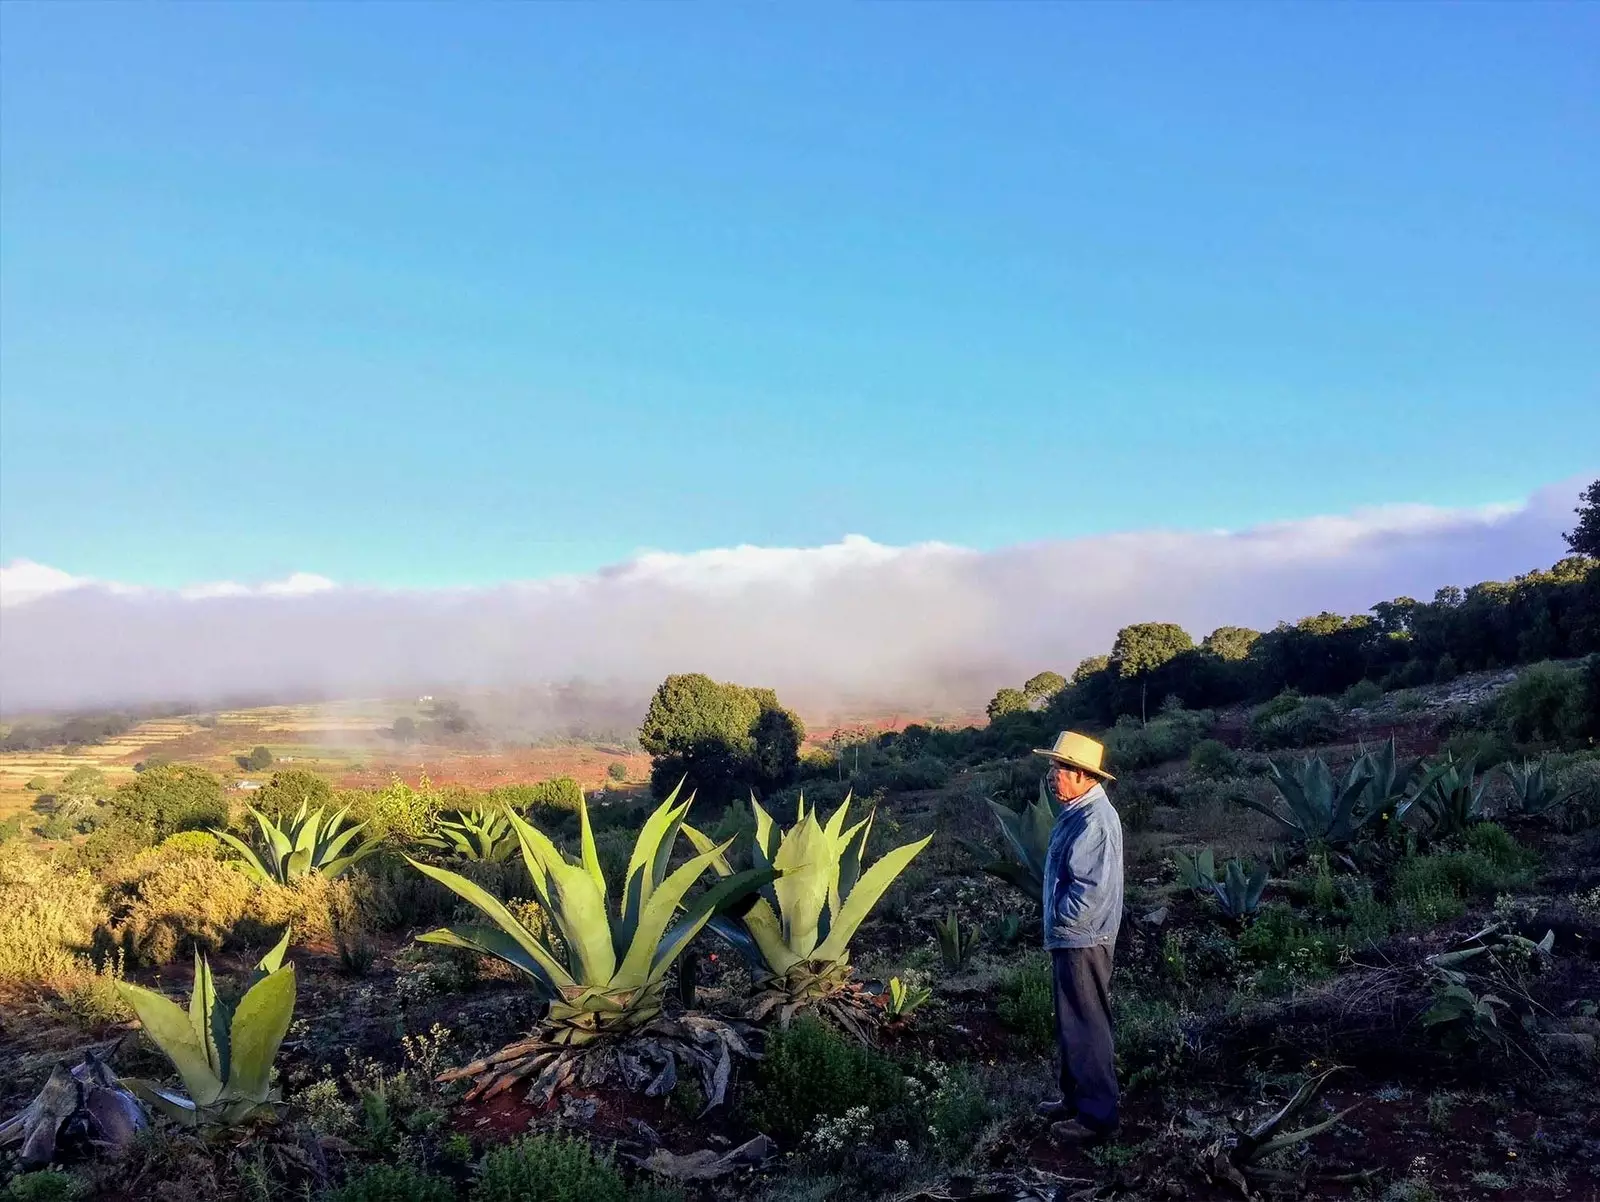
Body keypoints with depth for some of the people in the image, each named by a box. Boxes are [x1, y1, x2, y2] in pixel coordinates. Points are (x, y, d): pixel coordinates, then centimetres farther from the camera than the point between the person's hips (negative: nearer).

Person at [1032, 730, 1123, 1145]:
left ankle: (1097, 1115, 11)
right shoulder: (1077, 812, 9)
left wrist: (1060, 921, -15)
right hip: (1071, 940, 10)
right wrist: (1057, 926, 13)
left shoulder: (1094, 820, -24)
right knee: (1072, 1025, 20)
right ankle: (1076, 1098, 33)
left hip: (1082, 941, -10)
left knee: (1085, 1028, 0)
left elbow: (1090, 888, -29)